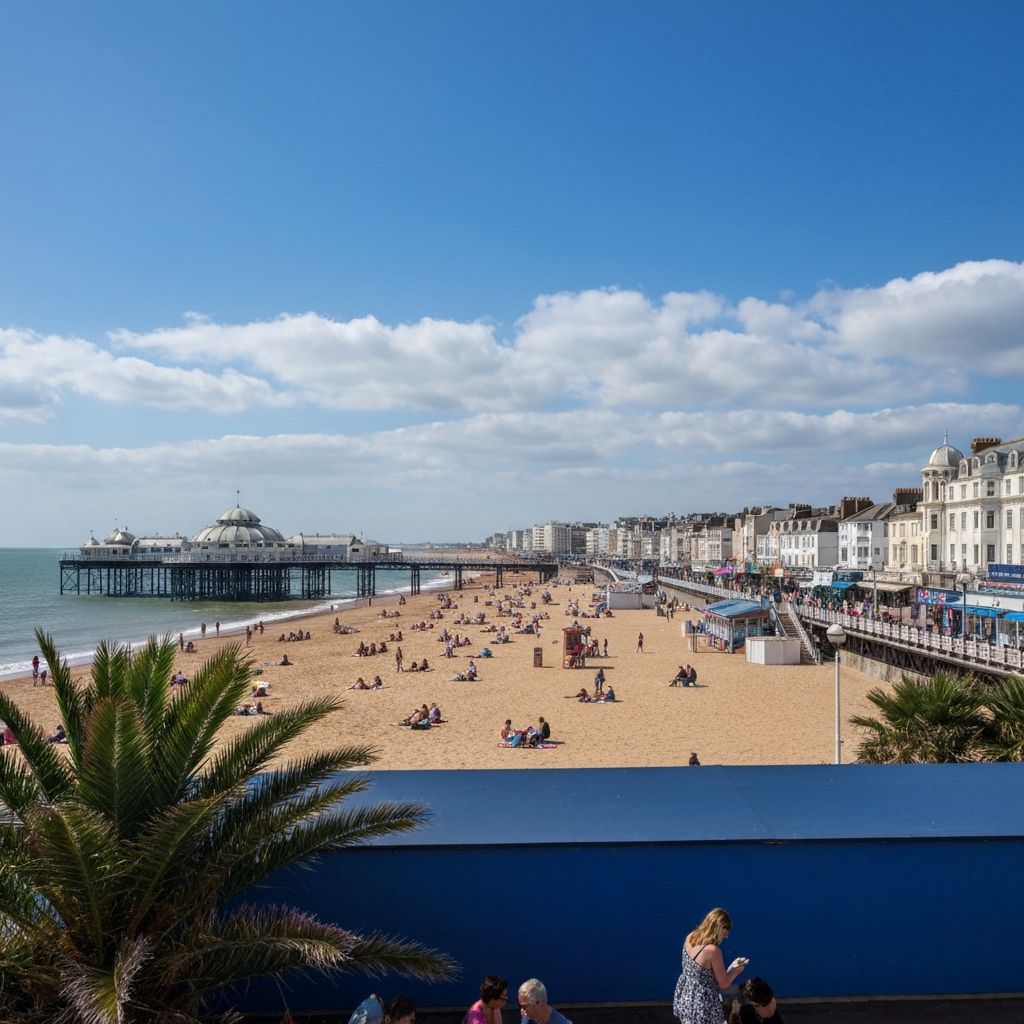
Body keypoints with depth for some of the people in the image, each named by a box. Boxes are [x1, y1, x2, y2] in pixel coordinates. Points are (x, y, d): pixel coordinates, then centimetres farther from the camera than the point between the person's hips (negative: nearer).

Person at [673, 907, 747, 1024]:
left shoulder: (690, 937, -8)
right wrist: (736, 970, 2)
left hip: (684, 996, 7)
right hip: (702, 1004, -7)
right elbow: (724, 983, -16)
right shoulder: (712, 950, -30)